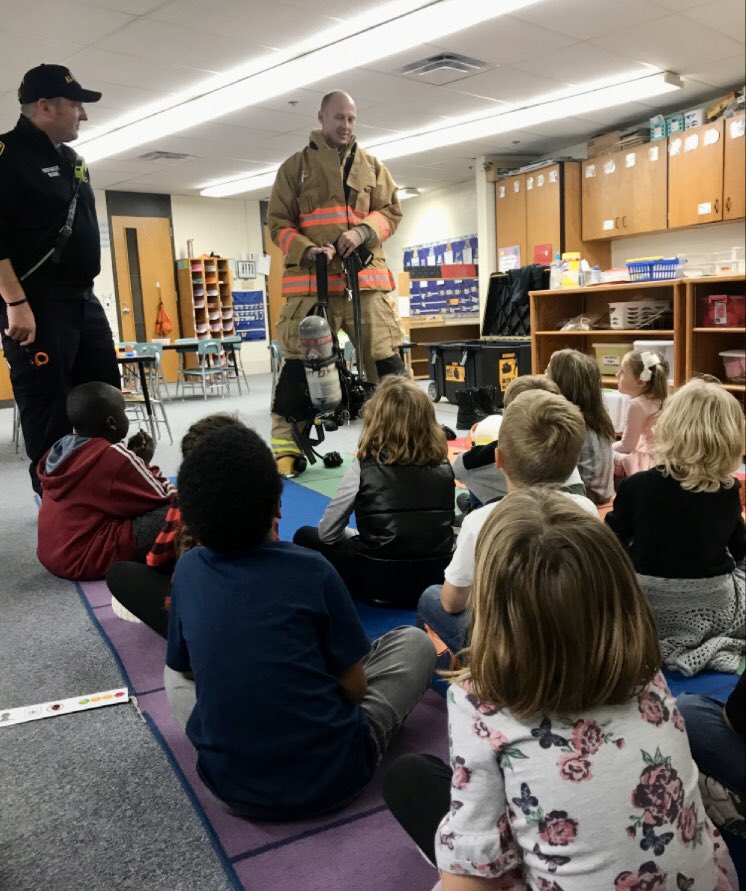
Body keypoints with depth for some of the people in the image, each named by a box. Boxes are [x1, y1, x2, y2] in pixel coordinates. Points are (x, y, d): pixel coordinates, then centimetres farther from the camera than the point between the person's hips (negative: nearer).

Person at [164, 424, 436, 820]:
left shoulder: (187, 570, -5)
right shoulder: (310, 568, -14)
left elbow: (185, 667, 10)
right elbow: (354, 686, -6)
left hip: (232, 787, 3)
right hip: (332, 776, -2)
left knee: (174, 674, 28)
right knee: (414, 642, 14)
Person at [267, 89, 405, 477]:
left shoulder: (370, 165, 16)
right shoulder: (295, 166, 8)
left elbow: (392, 210, 13)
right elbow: (278, 223, 5)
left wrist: (364, 231, -8)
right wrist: (306, 251, -14)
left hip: (364, 276, 2)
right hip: (311, 279, -2)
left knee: (386, 358, 2)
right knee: (299, 362, -2)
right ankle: (285, 446, 7)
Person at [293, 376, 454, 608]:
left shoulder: (365, 467, -10)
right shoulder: (442, 465, -2)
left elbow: (327, 533, -5)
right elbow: (440, 525, 10)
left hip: (382, 582, -4)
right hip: (437, 580, 4)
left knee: (305, 537, 17)